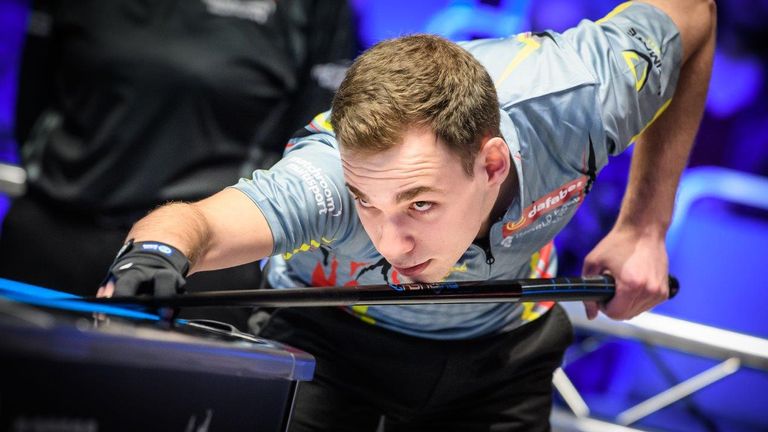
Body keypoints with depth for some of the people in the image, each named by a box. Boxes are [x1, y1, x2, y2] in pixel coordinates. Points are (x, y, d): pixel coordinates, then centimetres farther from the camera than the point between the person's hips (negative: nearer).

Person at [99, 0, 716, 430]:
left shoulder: (576, 96, -35)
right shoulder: (329, 175, -42)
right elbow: (199, 223, -58)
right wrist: (158, 250, -82)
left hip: (503, 348, 2)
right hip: (334, 334, -2)